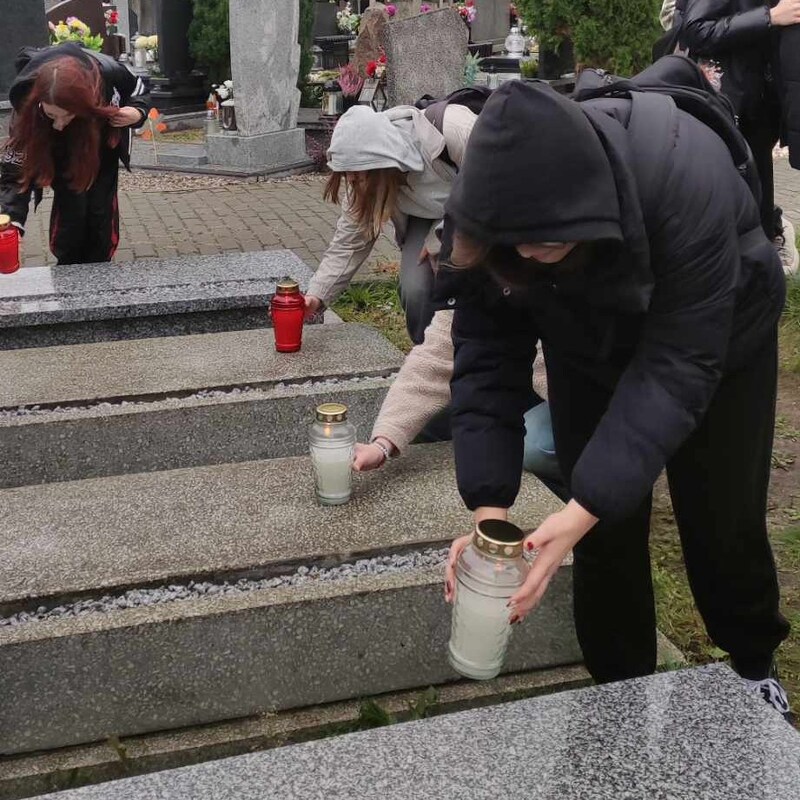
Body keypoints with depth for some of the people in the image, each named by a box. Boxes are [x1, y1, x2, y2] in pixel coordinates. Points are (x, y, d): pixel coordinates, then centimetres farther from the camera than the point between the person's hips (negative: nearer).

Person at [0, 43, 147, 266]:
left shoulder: (108, 74, -38)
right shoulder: (28, 105, -39)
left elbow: (137, 90, -12)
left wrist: (137, 113, -34)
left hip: (102, 150, 1)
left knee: (102, 217, 1)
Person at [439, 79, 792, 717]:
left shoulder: (687, 178, -41)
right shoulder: (491, 211, -30)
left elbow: (678, 365, -40)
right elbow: (489, 356, -25)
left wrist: (584, 510, -46)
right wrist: (490, 508, -34)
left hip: (719, 336, -2)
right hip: (591, 346, 3)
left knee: (725, 520, 7)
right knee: (606, 532, -1)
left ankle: (754, 664, 36)